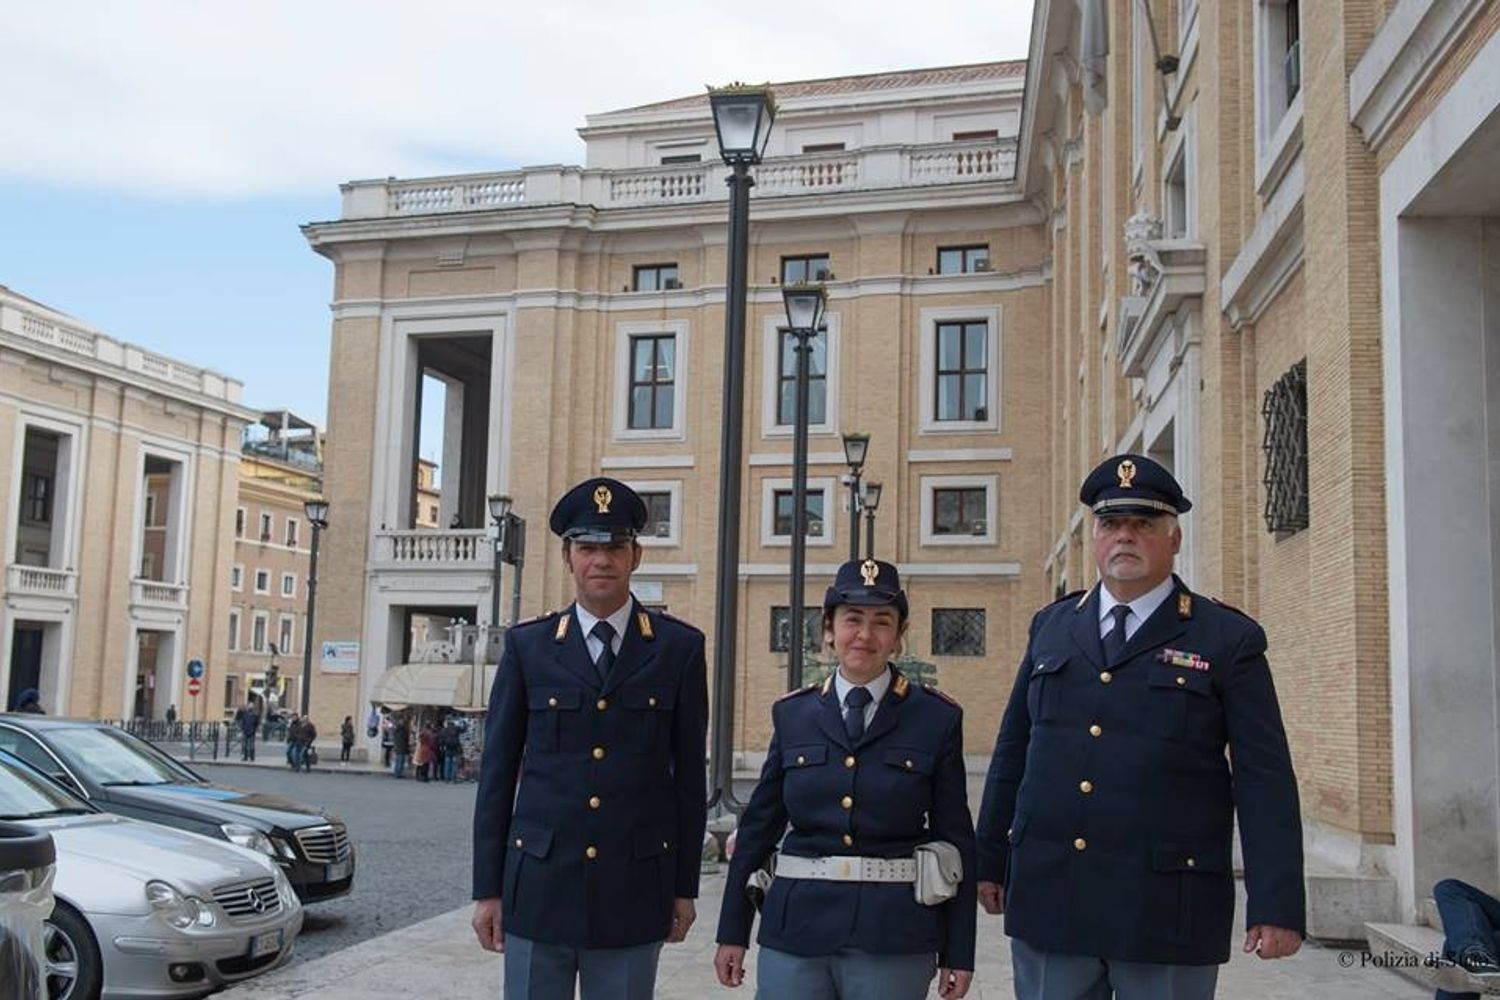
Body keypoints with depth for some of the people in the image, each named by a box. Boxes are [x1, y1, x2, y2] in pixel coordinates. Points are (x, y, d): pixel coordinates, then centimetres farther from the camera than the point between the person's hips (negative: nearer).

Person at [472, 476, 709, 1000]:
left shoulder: (679, 647, 2)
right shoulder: (527, 646, 3)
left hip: (634, 893, 0)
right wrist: (487, 889, 2)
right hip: (539, 889, 0)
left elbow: (690, 774, 5)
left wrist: (685, 887, 5)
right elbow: (497, 772, 4)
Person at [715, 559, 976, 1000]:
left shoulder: (937, 718, 1)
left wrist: (958, 953, 0)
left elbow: (956, 840, 2)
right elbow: (758, 827, 10)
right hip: (796, 927, 2)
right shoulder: (792, 714, 7)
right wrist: (733, 931, 9)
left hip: (893, 935, -1)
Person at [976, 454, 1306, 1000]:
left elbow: (1264, 780, -4)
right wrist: (990, 859, 13)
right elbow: (1012, 752, 14)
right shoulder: (1051, 626, 10)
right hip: (1048, 900, 3)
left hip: (1166, 909, -3)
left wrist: (1276, 905, -10)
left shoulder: (1228, 639, 0)